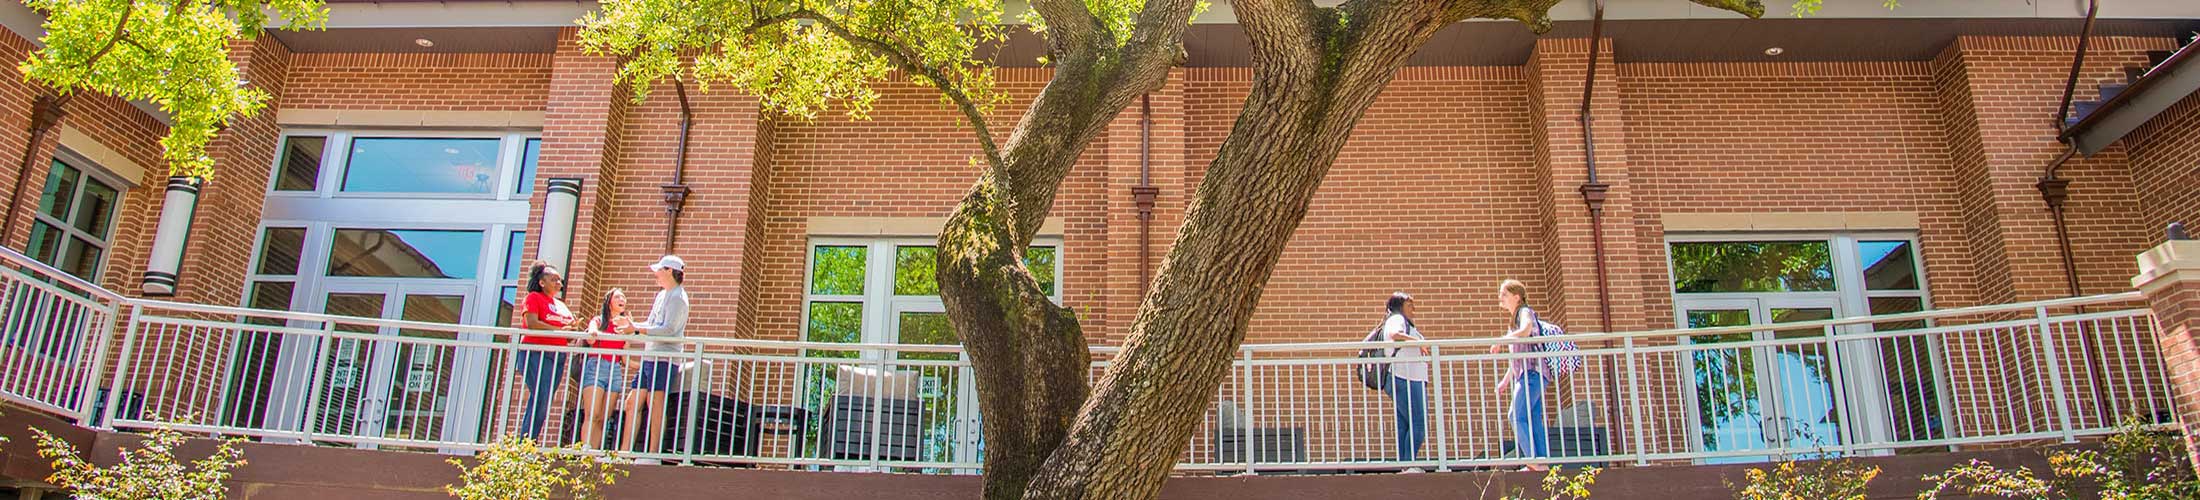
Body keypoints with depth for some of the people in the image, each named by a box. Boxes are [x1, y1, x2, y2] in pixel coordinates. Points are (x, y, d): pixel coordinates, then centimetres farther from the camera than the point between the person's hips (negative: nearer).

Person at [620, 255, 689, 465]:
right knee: (632, 403, 6)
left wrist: (637, 329, -18)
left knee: (655, 405, -9)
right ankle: (624, 452, 8)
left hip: (664, 359, -9)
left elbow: (669, 329, -18)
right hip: (650, 357, 9)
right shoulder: (662, 295, 21)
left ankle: (653, 455, -8)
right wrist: (632, 327, 12)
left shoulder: (677, 297, -8)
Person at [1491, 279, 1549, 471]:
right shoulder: (1516, 318, 25)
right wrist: (1506, 379, 28)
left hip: (1532, 371, -10)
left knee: (1517, 416, -16)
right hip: (1525, 375, 10)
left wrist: (1500, 342, -22)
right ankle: (1542, 461, -1)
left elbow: (1525, 331, -27)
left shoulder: (1525, 312, -2)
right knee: (1533, 420, 3)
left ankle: (1534, 461, -19)